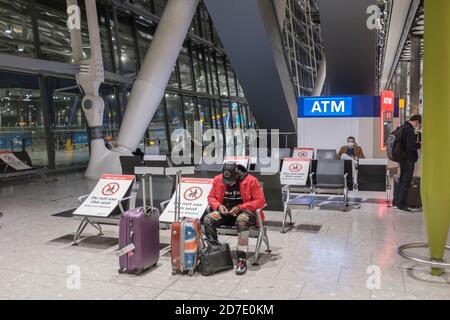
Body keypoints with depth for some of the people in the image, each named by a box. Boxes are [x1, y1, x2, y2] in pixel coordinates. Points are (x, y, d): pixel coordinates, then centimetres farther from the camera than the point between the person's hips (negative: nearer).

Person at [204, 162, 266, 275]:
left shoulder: (250, 180, -12)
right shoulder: (217, 180, 0)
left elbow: (261, 201, -11)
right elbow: (211, 197, 12)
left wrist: (240, 207, -20)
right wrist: (218, 206, -11)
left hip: (245, 211, -4)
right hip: (225, 212, 4)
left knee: (242, 221, -40)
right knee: (208, 219, -25)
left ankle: (241, 259, -36)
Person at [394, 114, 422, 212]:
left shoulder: (402, 128, 10)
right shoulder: (410, 130, -19)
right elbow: (410, 146, -24)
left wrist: (415, 142, 14)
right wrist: (420, 144, -8)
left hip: (402, 158, 10)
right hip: (409, 159, -10)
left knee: (402, 180, 17)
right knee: (406, 182, -4)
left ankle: (396, 201, 24)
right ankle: (401, 205, 1)